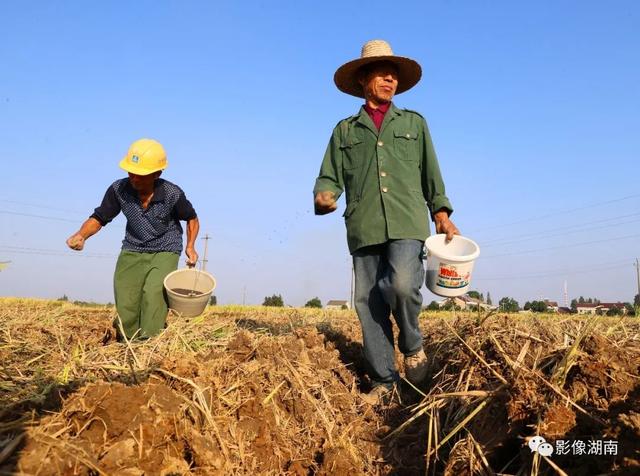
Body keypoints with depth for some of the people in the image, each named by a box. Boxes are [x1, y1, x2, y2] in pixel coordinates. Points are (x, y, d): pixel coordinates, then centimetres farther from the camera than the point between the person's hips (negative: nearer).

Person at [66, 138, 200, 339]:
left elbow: (192, 218, 0)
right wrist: (81, 235, -25)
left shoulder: (172, 194, -20)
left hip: (165, 252, -2)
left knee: (153, 293, -27)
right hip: (132, 251, 3)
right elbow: (99, 218, -5)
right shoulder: (119, 189, -16)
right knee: (125, 305, -1)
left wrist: (190, 246, -9)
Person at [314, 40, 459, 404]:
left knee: (402, 285, -24)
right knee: (368, 303, -1)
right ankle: (384, 381, 11)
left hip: (407, 225, -1)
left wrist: (442, 216, 6)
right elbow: (330, 177, 13)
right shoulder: (345, 130, 18)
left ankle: (413, 345, 5)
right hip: (364, 229, 2)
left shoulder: (415, 123, 20)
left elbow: (432, 176, 18)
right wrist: (323, 197, -10)